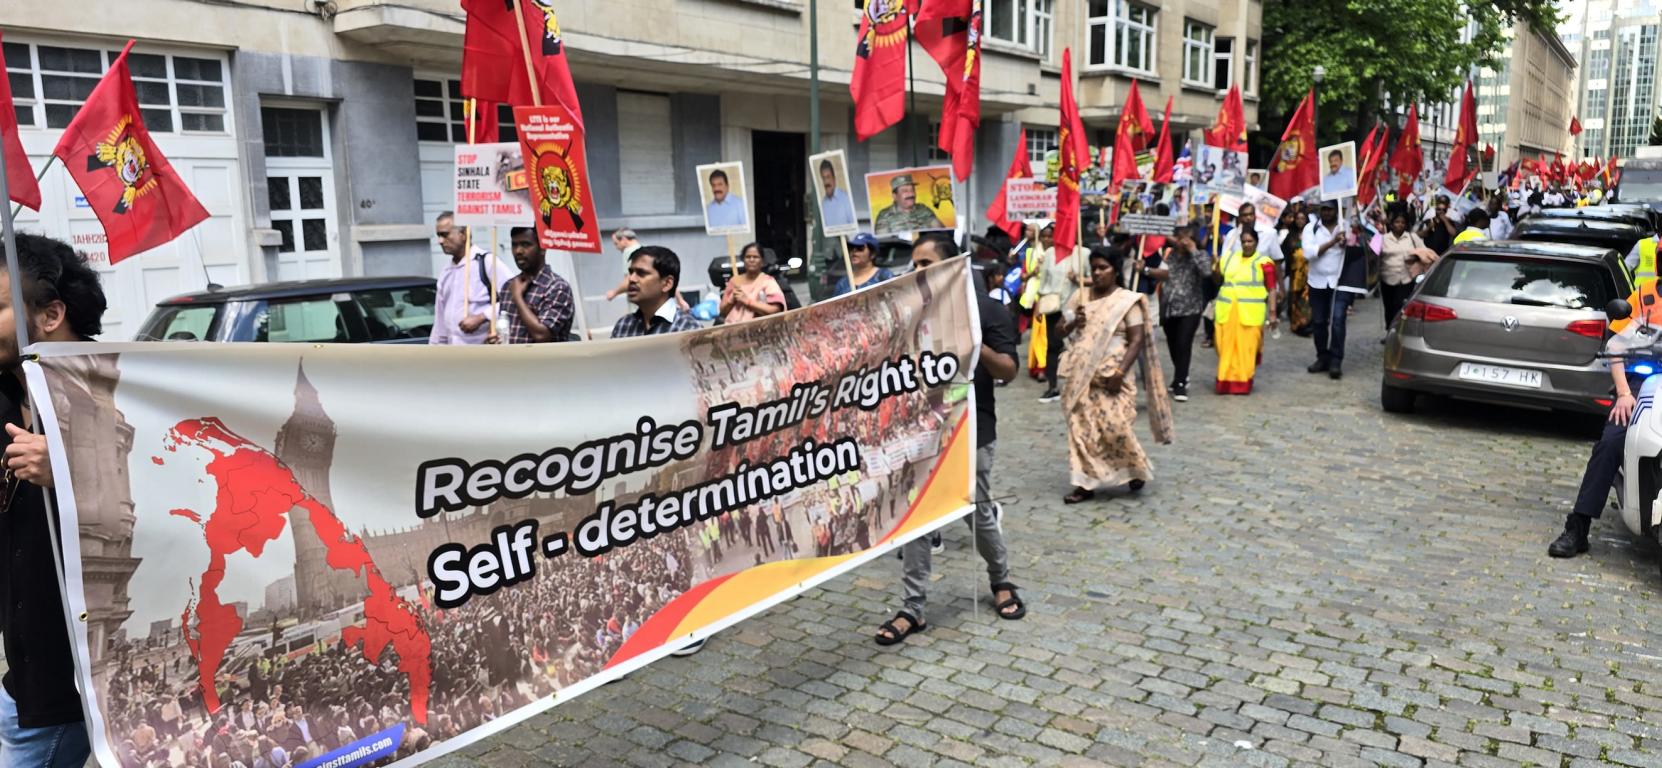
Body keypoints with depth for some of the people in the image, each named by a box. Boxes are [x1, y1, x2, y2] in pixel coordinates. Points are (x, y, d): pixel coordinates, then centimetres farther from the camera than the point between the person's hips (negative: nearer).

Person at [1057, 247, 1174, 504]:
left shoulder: (1127, 300, -4)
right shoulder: (1081, 297, 9)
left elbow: (1137, 340, -9)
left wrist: (1120, 372, -18)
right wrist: (1073, 323, -8)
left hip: (1111, 374, -4)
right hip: (1083, 375, 5)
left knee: (1114, 426, -10)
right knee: (1081, 427, 2)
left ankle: (1136, 469, 18)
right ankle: (1086, 483, 10)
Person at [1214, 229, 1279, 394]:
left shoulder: (1264, 262, -1)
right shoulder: (1229, 258, 13)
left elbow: (1271, 290, -3)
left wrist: (1272, 313, -8)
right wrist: (1216, 266, 8)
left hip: (1251, 313, -4)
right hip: (1227, 311, 4)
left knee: (1246, 347, -1)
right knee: (1226, 347, 4)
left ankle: (1244, 383, 8)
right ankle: (1225, 382, 13)